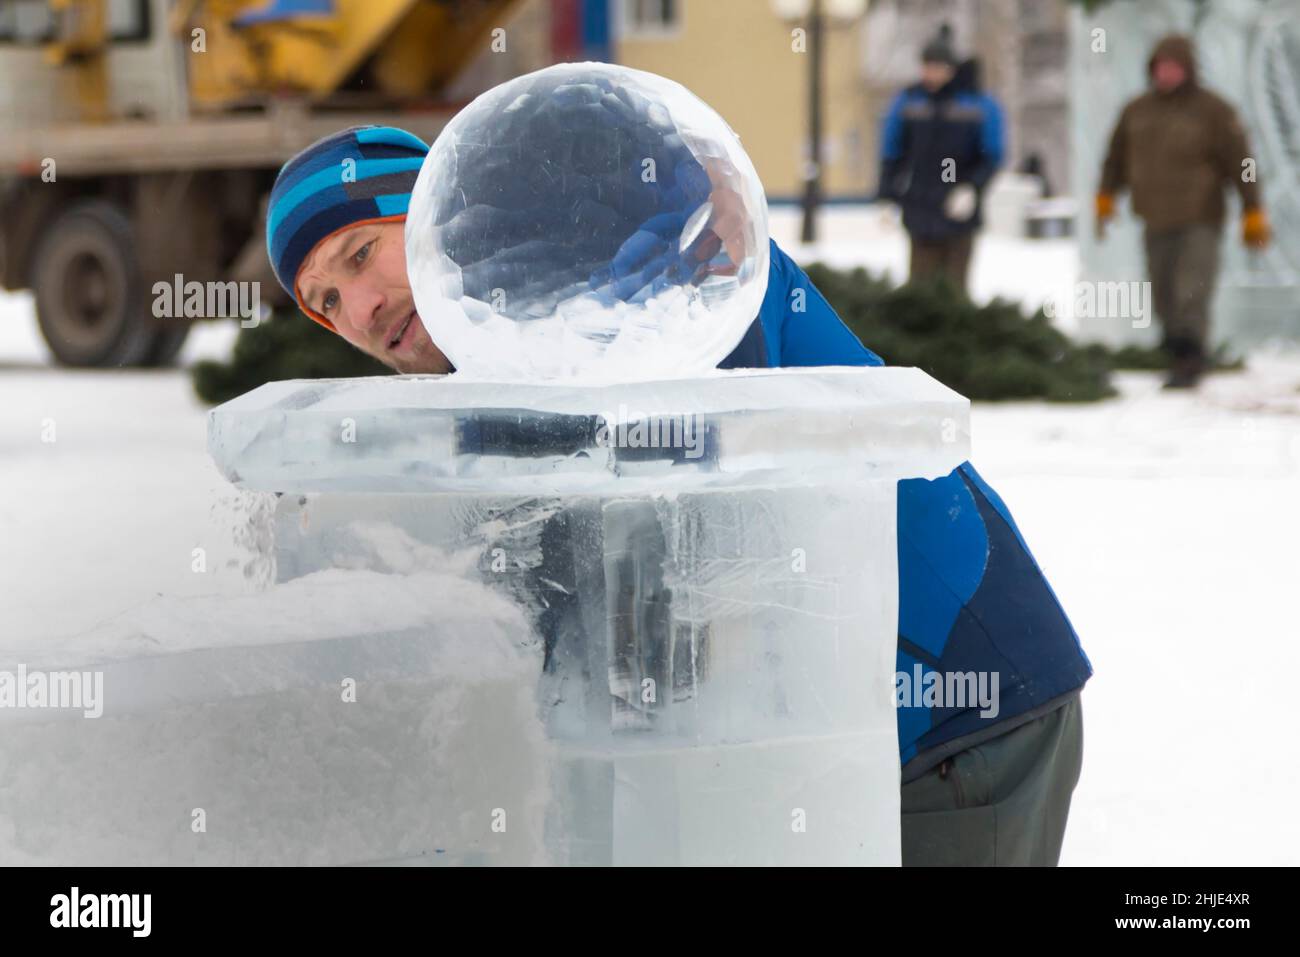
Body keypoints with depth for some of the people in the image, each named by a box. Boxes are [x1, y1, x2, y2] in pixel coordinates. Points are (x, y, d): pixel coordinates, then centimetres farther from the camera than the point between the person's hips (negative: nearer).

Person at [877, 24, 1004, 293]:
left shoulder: (980, 104, -4)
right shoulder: (907, 102, 3)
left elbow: (992, 156, 0)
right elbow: (891, 153, 9)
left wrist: (972, 188, -14)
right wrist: (887, 197, 3)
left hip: (960, 211, -1)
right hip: (920, 210, 1)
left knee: (954, 282, 3)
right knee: (920, 280, -2)